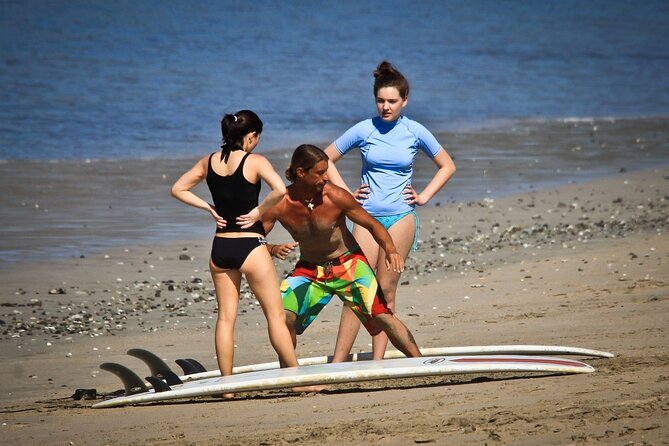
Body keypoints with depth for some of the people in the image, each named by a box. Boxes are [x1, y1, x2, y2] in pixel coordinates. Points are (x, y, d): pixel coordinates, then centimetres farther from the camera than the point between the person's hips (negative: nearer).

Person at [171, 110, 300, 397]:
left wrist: (208, 208, 10)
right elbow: (280, 190, -26)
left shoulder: (209, 162, 6)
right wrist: (260, 211, -11)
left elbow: (178, 189, 15)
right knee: (276, 315, 2)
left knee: (226, 317, 10)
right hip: (250, 246, -5)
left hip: (220, 247, 5)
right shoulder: (254, 162, -10)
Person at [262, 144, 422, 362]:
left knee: (383, 316, -13)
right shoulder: (279, 206, -19)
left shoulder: (335, 196, -22)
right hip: (309, 269, 2)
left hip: (348, 263, -2)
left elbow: (372, 224, -11)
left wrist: (390, 248, -30)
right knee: (283, 317, -17)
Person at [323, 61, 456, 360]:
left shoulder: (415, 132, 2)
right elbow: (326, 159, 10)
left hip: (401, 216, 0)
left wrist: (424, 197, 5)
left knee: (386, 290, 0)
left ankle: (377, 362, 4)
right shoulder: (363, 130, 0)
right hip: (367, 215, 0)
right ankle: (338, 363, -9)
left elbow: (447, 167, 14)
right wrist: (346, 194, 3)